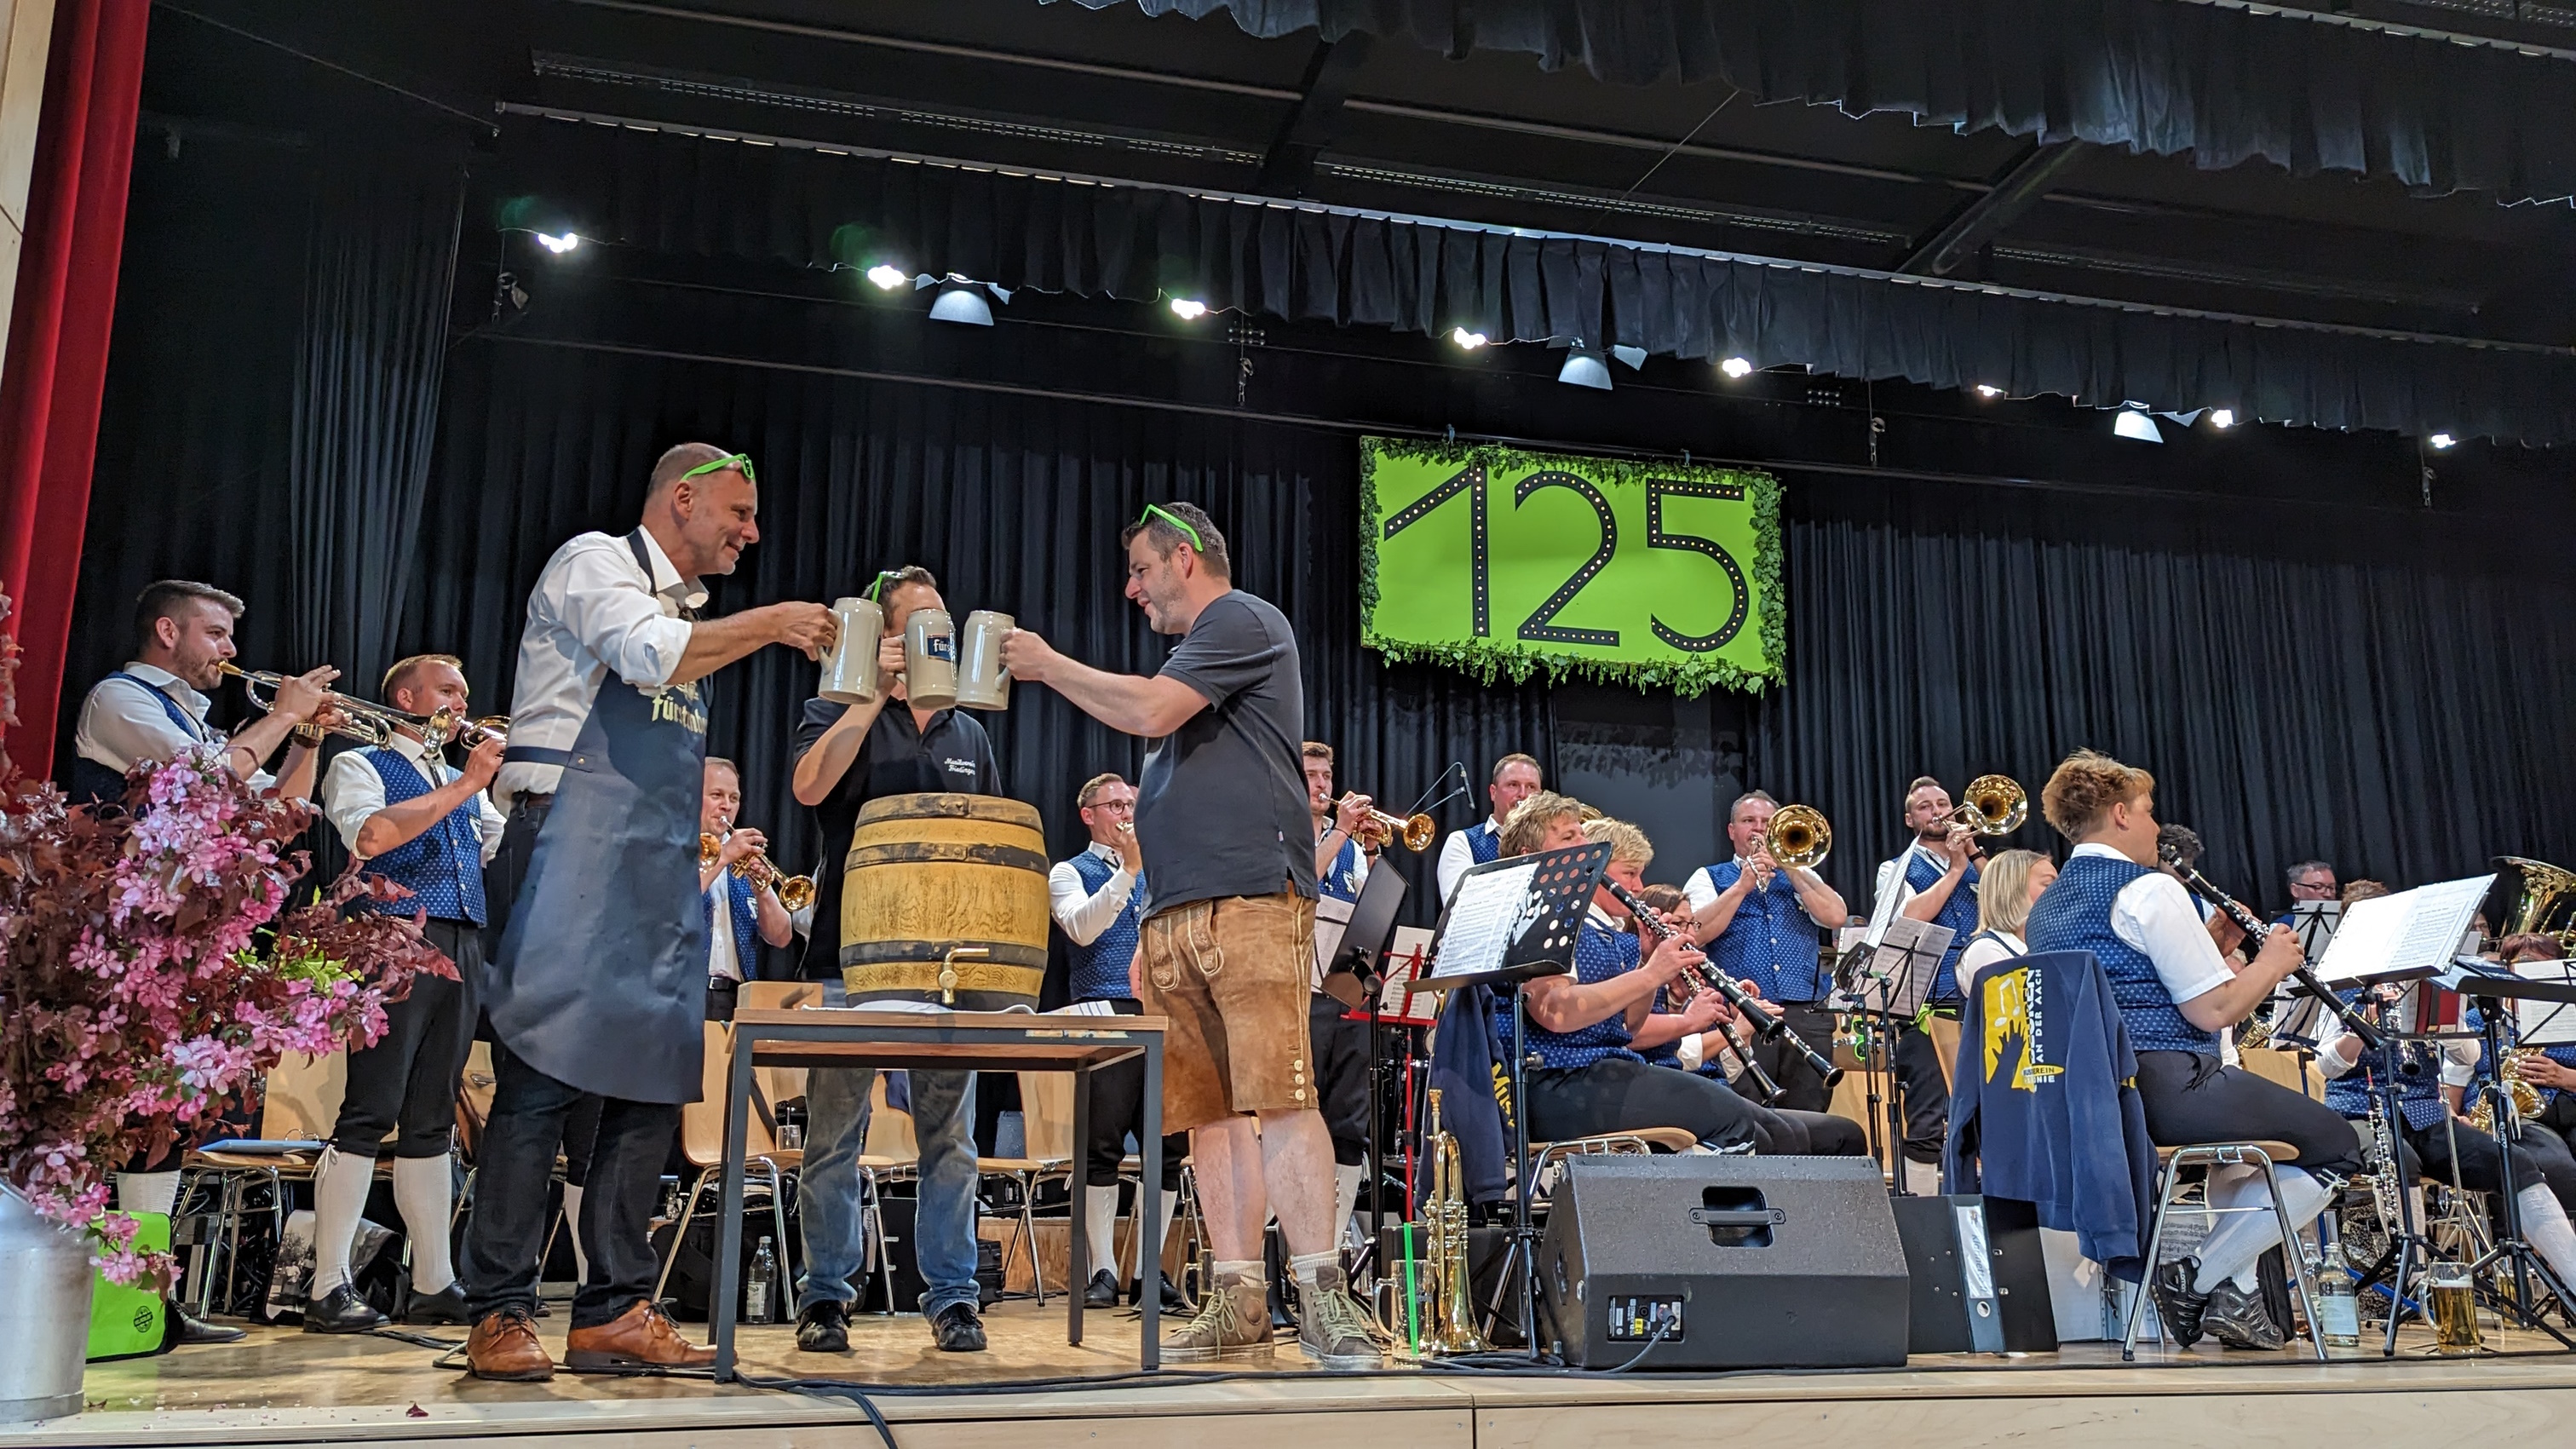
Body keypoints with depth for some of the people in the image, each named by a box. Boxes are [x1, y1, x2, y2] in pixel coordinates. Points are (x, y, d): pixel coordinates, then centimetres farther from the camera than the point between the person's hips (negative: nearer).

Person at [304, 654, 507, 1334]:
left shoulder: (464, 782, 25)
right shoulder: (360, 767, 5)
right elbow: (372, 836, -15)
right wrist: (466, 785, -15)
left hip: (461, 950, 7)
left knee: (432, 1120, 8)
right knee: (370, 1114, -10)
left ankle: (434, 1284, 10)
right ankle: (329, 1286, -7)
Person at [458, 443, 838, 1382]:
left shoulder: (687, 609, 23)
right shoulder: (595, 561, 1)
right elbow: (649, 655, -19)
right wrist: (768, 624, -9)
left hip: (660, 869, 8)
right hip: (577, 847, -8)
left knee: (653, 1084, 4)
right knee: (544, 1077, -9)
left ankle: (614, 1312, 9)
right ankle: (498, 1314, -2)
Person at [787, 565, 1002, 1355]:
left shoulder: (970, 735, 18)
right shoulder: (838, 715, 7)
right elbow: (811, 786, -16)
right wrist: (877, 694, -14)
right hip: (851, 957, -3)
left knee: (950, 1135, 3)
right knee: (834, 1135, 2)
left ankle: (952, 1295, 10)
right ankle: (826, 1294, 13)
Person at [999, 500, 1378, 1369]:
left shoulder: (1244, 620, 3)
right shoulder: (1198, 649, 29)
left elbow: (1150, 710, -12)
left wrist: (1047, 665, 3)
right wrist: (1153, 933, 22)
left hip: (1249, 903, -9)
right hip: (1178, 914, 9)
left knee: (1276, 1094, -15)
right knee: (1209, 1109, 3)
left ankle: (1322, 1293, -14)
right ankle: (1238, 1303, 5)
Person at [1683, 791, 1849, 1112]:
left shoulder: (1800, 876, 23)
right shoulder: (1708, 878, 15)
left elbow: (1836, 916, 3)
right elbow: (1696, 934, -5)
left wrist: (1789, 867, -1)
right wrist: (1743, 885, -8)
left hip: (1807, 1019, 3)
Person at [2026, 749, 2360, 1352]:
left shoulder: (2046, 908, 16)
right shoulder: (2149, 888, -10)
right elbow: (2213, 1011, -13)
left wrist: (2213, 942, 23)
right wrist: (2271, 963, 4)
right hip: (2167, 1088, -9)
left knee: (2254, 1121, 34)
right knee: (2335, 1145, 5)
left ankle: (2237, 1288, 21)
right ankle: (2199, 1278, 1)